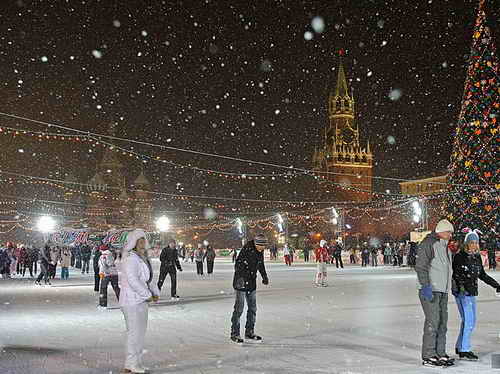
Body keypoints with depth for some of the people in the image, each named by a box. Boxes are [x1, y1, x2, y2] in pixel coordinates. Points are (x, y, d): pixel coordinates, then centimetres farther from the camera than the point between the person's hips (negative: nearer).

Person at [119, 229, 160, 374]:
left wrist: (155, 293, 8)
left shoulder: (143, 258, 14)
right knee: (134, 332, -4)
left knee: (140, 332, 16)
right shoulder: (131, 258, -16)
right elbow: (132, 280, -25)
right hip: (132, 301, -10)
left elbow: (149, 278, 21)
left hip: (141, 301, 10)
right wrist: (147, 295, -18)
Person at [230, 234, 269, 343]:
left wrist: (264, 277, 22)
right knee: (239, 308, -4)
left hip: (252, 284, 8)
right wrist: (240, 278, -37)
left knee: (252, 308, 12)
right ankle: (234, 334, 6)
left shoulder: (260, 252, 4)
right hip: (241, 282, -8)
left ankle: (249, 332, 24)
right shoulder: (247, 249, -20)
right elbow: (238, 264, -26)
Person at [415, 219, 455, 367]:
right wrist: (426, 286, -22)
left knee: (442, 322, 10)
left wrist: (453, 284, 28)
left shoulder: (444, 247, 20)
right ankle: (428, 356, -4)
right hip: (430, 290, -9)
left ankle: (440, 354, 19)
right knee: (433, 321, -10)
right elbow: (420, 266, -16)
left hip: (442, 291, 9)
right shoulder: (428, 244, -9)